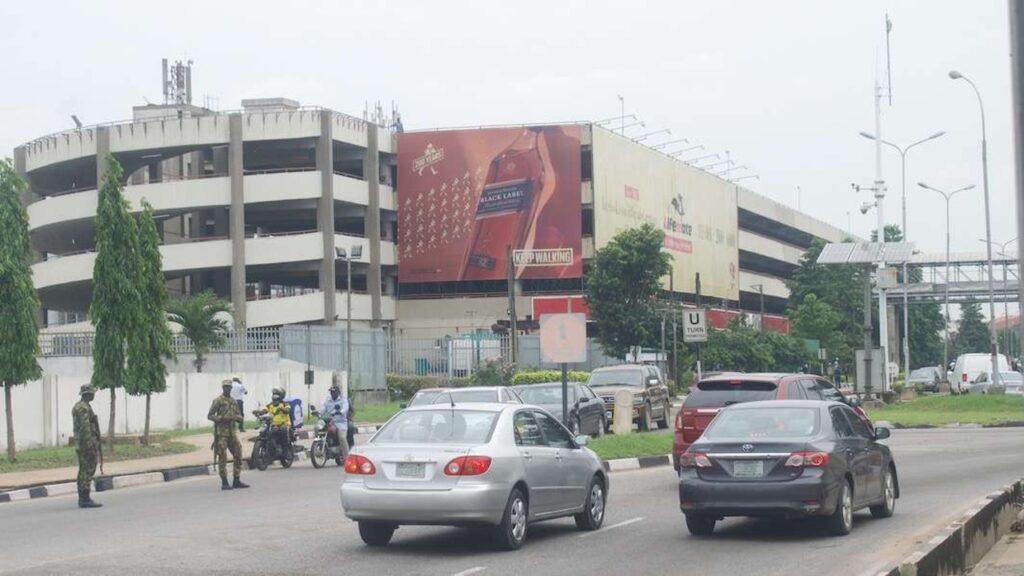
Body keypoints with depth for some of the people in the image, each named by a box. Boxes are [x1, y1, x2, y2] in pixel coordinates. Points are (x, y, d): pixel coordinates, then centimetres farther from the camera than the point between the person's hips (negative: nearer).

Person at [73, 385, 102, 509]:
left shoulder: (77, 407, 18)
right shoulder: (84, 408, -16)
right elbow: (85, 428, -22)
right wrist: (90, 446, -24)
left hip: (81, 445, 11)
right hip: (88, 444, -11)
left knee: (83, 472, 12)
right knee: (88, 471, -9)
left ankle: (82, 499, 15)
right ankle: (85, 500, -10)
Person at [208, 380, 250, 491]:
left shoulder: (233, 401, 16)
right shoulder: (218, 401, -4)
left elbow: (239, 416, 19)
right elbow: (210, 415, -7)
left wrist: (236, 417, -4)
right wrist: (222, 418, -19)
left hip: (232, 432, 7)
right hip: (221, 432, -7)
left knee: (238, 455, 5)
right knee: (222, 457, -6)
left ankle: (237, 481, 14)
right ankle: (224, 482, -2)